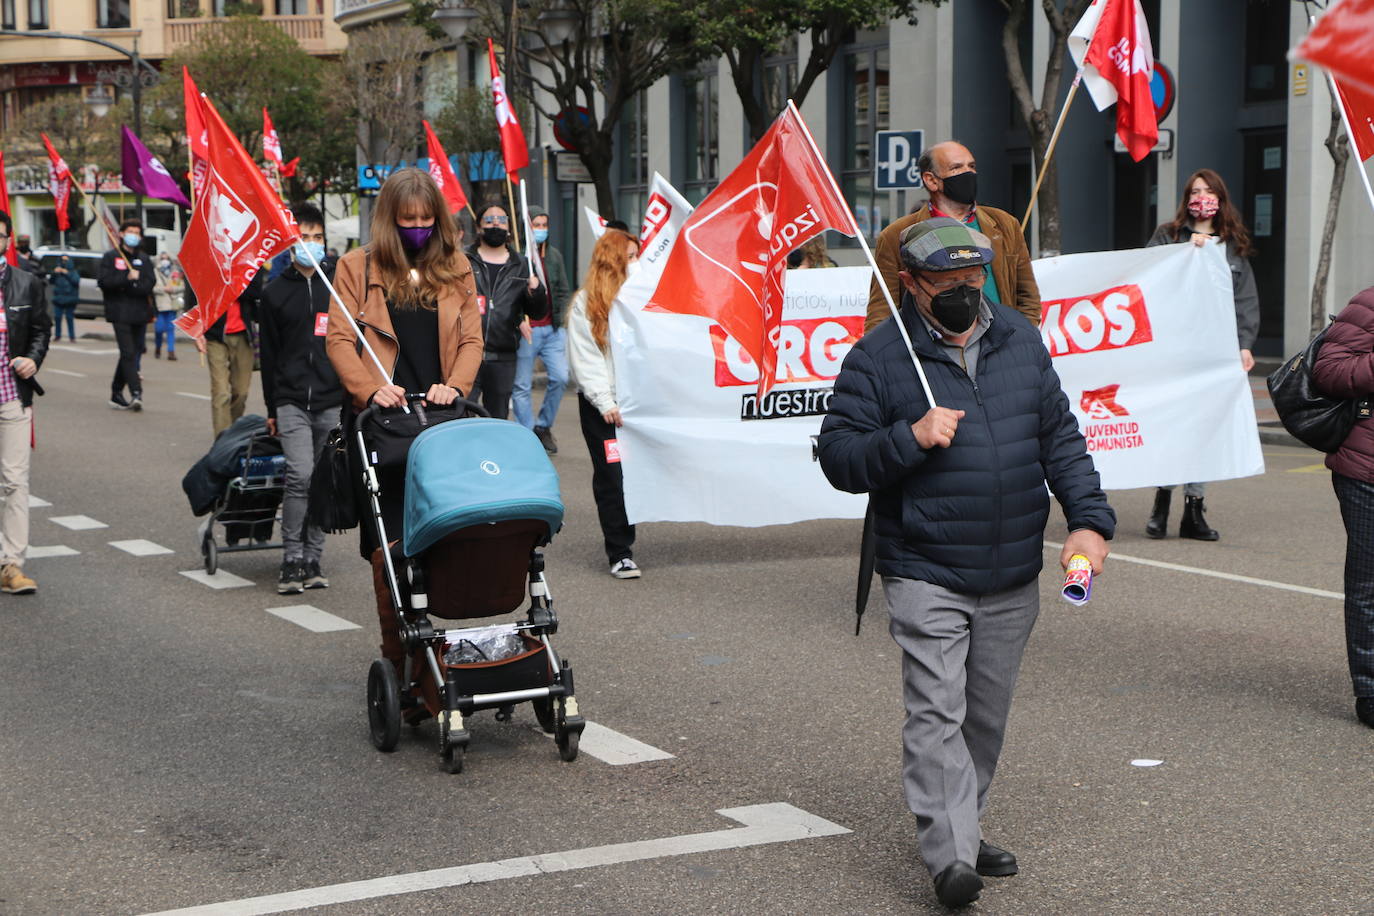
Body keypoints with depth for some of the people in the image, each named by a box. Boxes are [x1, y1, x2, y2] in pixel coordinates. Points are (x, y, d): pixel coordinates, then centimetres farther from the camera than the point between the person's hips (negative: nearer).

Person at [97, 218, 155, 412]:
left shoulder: (143, 259, 16)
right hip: (120, 314, -5)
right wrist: (127, 278, -15)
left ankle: (116, 392, 18)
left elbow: (150, 283, 4)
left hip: (140, 314, 5)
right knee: (128, 352, -14)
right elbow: (103, 281, -8)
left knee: (134, 352, 8)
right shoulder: (110, 257, 4)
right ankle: (136, 393, -21)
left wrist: (133, 285, -13)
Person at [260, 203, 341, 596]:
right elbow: (269, 354, 11)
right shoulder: (276, 292, 8)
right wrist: (272, 408, 8)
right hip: (292, 402, -1)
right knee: (300, 476, -14)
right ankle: (292, 560, -6)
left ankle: (312, 559, 14)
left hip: (333, 402, 1)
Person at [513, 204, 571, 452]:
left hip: (552, 329, 5)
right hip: (524, 330, -5)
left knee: (560, 377, -2)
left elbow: (563, 290, 20)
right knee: (521, 385, 1)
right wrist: (519, 321, -16)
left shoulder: (554, 255, 12)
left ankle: (543, 425, 17)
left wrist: (559, 318, 8)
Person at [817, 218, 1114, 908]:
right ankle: (950, 858, -15)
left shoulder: (1020, 340, 9)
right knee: (937, 710, -13)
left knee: (987, 715, 13)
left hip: (1013, 578, 5)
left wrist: (1089, 518, -1)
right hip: (925, 575, -5)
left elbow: (1060, 437, 11)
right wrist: (909, 438, -21)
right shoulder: (878, 357, -5)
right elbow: (838, 457, -6)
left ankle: (961, 829, 28)